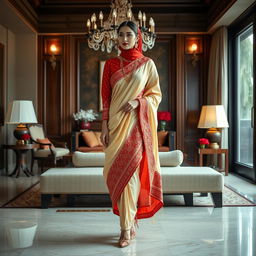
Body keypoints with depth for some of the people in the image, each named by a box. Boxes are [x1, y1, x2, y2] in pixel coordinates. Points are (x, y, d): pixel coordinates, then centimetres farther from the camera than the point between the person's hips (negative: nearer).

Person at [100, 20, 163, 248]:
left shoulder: (147, 64, 6)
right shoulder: (111, 64, 11)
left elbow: (156, 94, 5)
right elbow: (106, 97, 8)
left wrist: (138, 102, -14)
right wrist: (104, 125, 0)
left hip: (138, 123, -3)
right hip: (116, 123, 3)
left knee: (129, 169, -9)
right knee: (118, 171, 0)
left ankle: (127, 226, 0)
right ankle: (130, 221, 14)